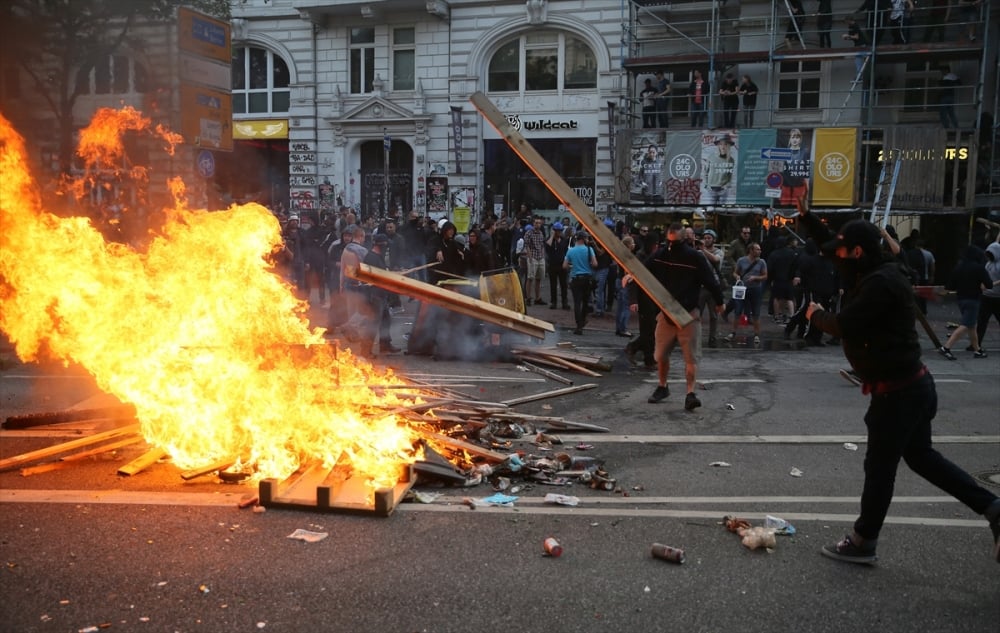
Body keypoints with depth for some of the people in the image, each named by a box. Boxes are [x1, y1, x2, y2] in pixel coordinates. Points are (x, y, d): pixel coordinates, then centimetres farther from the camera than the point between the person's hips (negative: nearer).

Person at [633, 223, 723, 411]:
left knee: (691, 357, -6)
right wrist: (634, 299, -8)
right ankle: (662, 387, 29)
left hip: (689, 314, -3)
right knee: (661, 355, 11)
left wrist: (719, 302, 4)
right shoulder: (659, 255, -3)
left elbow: (711, 281, -5)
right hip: (665, 313, 3)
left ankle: (690, 394, -6)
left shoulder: (695, 258, -13)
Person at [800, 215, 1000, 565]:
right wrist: (806, 216, 16)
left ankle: (862, 543, 17)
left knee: (879, 466, 2)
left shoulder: (881, 284, -23)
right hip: (909, 384, 10)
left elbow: (845, 325, -26)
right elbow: (833, 246, 19)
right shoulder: (874, 274, 7)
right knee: (921, 456, 20)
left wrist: (816, 315, -6)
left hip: (898, 390, -10)